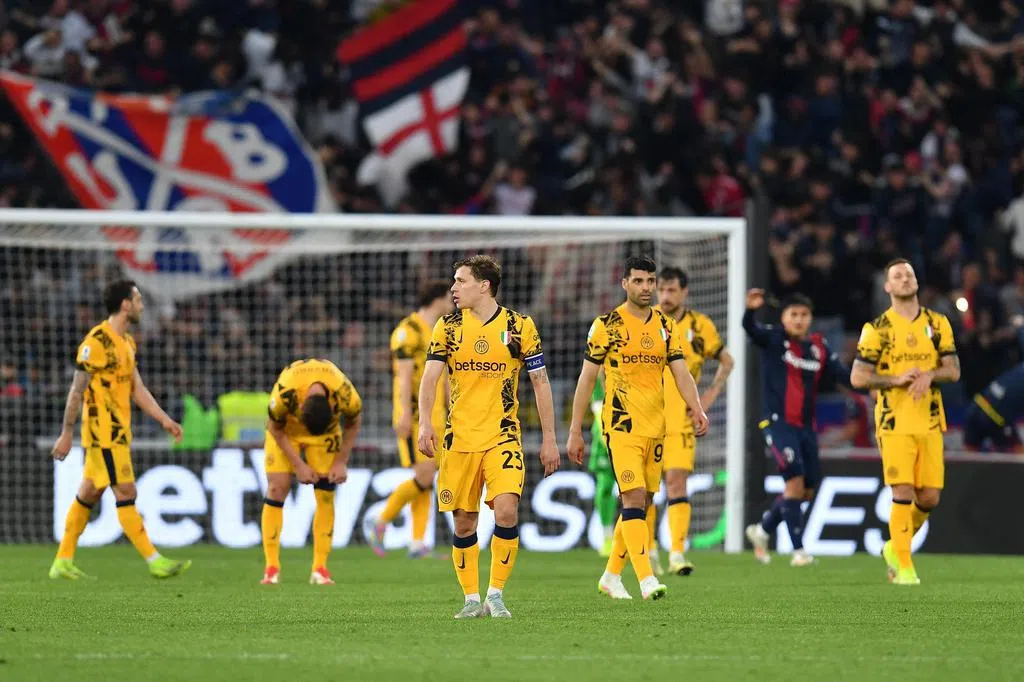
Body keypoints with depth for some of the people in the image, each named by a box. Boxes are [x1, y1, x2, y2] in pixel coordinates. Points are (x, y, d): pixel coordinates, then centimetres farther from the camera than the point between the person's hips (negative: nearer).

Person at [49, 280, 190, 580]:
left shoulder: (127, 343, 14)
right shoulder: (96, 341, -15)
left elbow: (137, 389, 18)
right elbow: (77, 391, -14)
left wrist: (165, 420, 10)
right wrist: (66, 435, -14)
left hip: (118, 432, 9)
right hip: (103, 432, -9)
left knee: (88, 495, 12)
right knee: (126, 494, -8)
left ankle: (63, 561, 18)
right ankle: (155, 561, -9)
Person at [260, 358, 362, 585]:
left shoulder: (346, 397, -36)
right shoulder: (284, 395, -39)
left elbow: (353, 424, -10)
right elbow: (275, 429, -18)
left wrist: (341, 462, -11)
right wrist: (299, 465, -17)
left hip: (327, 431, 1)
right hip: (286, 430, -1)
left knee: (326, 493, -9)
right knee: (277, 488, -11)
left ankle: (320, 568, -5)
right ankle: (272, 567, -7)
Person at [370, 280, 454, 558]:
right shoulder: (408, 331, -12)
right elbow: (404, 374, -19)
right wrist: (405, 414, -24)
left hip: (434, 417, 8)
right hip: (413, 417, -8)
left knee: (427, 482, 3)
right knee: (424, 478, -14)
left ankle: (417, 545, 2)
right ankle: (381, 523, 1)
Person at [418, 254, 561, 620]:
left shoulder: (519, 326, 0)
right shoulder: (447, 327, 4)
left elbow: (540, 382, 4)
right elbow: (430, 378, -4)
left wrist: (549, 439, 1)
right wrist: (425, 423, -21)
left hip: (503, 435, -2)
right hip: (459, 438, 2)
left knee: (506, 509, -19)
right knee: (464, 522, 3)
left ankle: (496, 594, -7)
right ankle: (472, 599, 16)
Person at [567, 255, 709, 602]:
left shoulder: (666, 326, 10)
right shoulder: (607, 325, -4)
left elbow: (681, 373, 4)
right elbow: (586, 378, -2)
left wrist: (697, 408, -16)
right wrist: (575, 432, -3)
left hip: (655, 426, 5)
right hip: (621, 426, -5)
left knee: (641, 503, 9)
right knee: (634, 498, -16)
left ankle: (612, 575, 22)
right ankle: (646, 579, -21)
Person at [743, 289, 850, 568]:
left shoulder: (819, 348, 9)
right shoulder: (774, 339, -3)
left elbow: (842, 374, 4)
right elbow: (751, 329, -21)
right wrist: (750, 310, -43)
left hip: (806, 427, 6)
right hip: (778, 422, -6)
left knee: (806, 490, 10)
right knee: (795, 479, -19)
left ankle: (762, 530, 32)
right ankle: (798, 550, -15)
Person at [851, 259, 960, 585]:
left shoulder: (938, 324, 9)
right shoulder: (877, 329, 0)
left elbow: (953, 370, 6)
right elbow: (858, 377, -3)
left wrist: (929, 375, -15)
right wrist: (897, 379, -16)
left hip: (930, 421, 3)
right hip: (895, 421, -3)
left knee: (929, 497, 1)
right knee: (903, 494, -12)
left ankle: (895, 547, 25)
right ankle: (903, 566, -4)